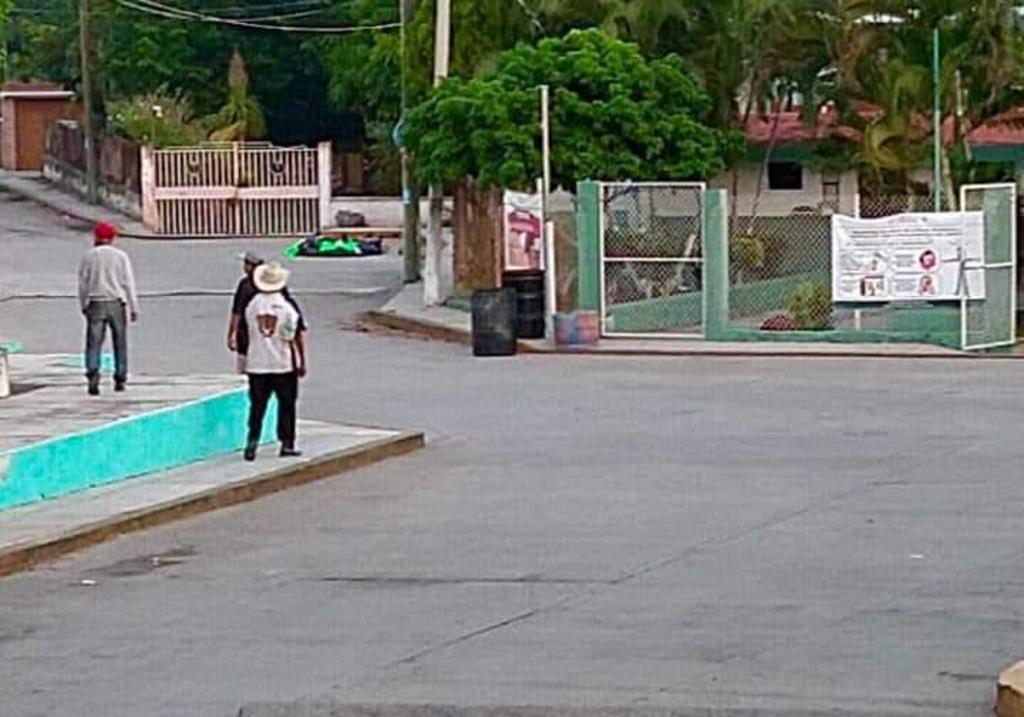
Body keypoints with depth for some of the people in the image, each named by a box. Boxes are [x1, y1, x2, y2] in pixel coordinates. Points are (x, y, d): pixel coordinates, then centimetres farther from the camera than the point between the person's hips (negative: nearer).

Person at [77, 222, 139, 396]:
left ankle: (93, 373, -23)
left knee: (94, 342, -3)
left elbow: (82, 284, 5)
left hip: (96, 303, 0)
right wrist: (133, 308, 4)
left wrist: (84, 306, 16)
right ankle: (120, 379, 12)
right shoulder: (120, 256, 0)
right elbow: (128, 283, 0)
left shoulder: (88, 256, 1)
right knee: (120, 343, 10)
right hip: (117, 303, 0)